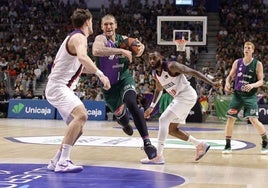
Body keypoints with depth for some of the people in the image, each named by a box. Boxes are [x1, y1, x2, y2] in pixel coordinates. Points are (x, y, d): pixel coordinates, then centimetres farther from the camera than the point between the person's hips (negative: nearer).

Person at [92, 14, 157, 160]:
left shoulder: (122, 39, -2)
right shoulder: (100, 39, -18)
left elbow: (136, 48, 17)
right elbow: (96, 51, -42)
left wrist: (140, 46, -9)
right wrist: (121, 51, -45)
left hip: (124, 78, 1)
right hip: (108, 84, -1)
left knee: (132, 104, -27)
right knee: (118, 113, 16)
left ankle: (147, 142, -29)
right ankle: (125, 123, 58)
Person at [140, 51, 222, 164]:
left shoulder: (171, 66, -17)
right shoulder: (155, 74, 8)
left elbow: (193, 72, -18)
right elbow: (159, 90, 26)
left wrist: (212, 83, -24)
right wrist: (151, 107, 20)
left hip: (187, 96, -9)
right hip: (178, 98, 9)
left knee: (163, 119, -19)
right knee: (171, 129, 13)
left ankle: (158, 156, -22)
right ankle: (200, 145, 24)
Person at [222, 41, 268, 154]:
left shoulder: (257, 64, -3)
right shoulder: (237, 62, 5)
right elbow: (230, 76, 12)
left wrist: (252, 85, -26)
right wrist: (227, 83, -10)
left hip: (250, 96, -3)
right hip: (237, 94, 3)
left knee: (253, 120, -14)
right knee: (230, 118, -4)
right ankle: (228, 146, 7)